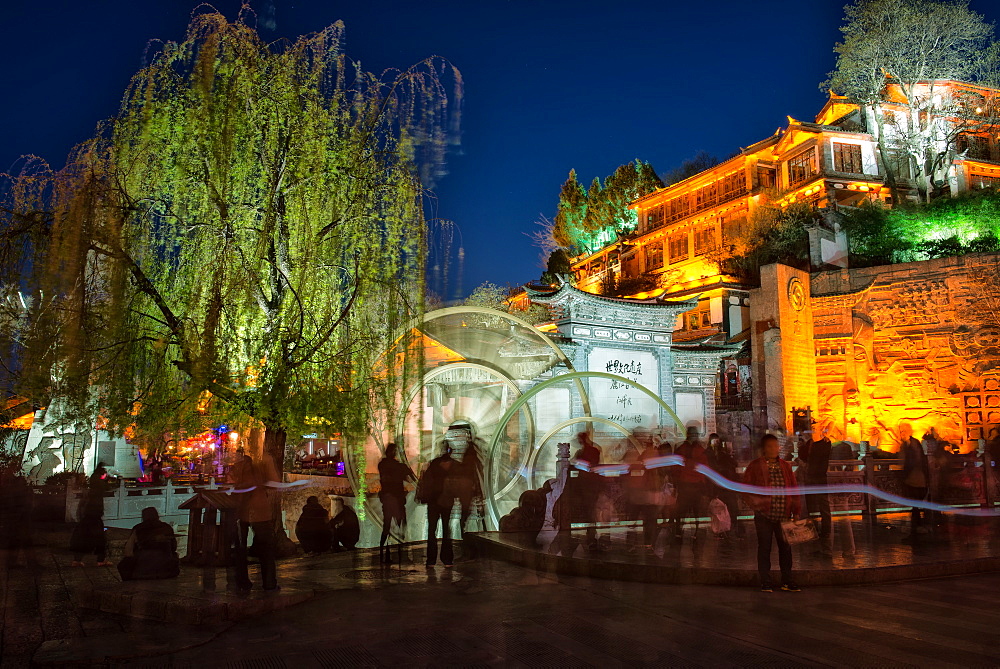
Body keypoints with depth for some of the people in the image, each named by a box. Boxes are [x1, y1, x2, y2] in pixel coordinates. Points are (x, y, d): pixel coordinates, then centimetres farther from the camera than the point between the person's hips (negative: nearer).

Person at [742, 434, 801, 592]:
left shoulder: (785, 467, 8)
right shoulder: (755, 467, -3)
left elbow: (793, 489, 11)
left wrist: (796, 511, 7)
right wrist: (757, 504, -12)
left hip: (783, 516, 3)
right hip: (764, 516, -3)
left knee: (785, 547, 8)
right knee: (764, 548, 4)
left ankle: (787, 581, 21)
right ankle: (765, 582, 12)